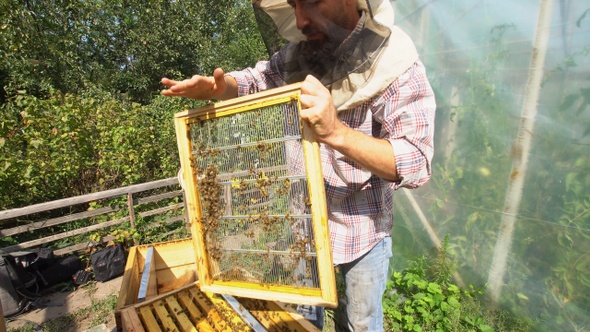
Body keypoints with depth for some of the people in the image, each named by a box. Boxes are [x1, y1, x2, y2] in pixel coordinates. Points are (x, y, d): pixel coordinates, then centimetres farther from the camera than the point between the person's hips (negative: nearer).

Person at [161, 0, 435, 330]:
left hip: (363, 228, -3)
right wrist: (219, 85, -16)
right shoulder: (297, 55, -7)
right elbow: (253, 81, 8)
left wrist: (336, 132, -40)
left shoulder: (396, 66, -20)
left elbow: (417, 164, -26)